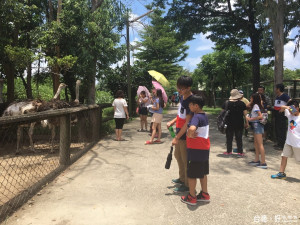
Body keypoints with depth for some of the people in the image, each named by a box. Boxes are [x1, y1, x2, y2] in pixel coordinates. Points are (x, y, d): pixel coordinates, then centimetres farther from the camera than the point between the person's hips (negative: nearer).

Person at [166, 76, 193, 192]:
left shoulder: (191, 101, -24)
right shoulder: (182, 96, 4)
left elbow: (187, 122, -24)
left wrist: (177, 137, -22)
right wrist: (172, 121, 6)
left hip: (185, 136, -10)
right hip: (179, 133, 10)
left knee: (186, 159, 4)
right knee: (178, 155, 23)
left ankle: (187, 184, 23)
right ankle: (182, 178, 43)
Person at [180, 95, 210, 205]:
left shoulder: (196, 117, -22)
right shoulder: (204, 115, 8)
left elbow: (192, 128, -44)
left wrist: (190, 135, -23)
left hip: (196, 150, -9)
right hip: (205, 148, 9)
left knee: (192, 173, 6)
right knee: (202, 172, 20)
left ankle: (192, 197, 19)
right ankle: (204, 194, 32)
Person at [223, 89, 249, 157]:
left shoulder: (226, 104, -4)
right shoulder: (242, 104, -6)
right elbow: (245, 115, -4)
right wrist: (246, 123, 4)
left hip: (229, 123, 0)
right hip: (239, 123, 0)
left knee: (229, 138, 10)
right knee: (239, 138, 8)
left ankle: (229, 151, 18)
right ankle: (240, 152, 12)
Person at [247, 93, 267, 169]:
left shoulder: (256, 106, -13)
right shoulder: (254, 106, 15)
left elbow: (260, 116, -22)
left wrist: (250, 119, -16)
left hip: (257, 125, -10)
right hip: (255, 125, 10)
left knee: (260, 144, -8)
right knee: (256, 143, 15)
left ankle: (263, 163, -5)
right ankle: (257, 160, 23)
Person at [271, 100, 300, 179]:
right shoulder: (290, 114, 3)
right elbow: (282, 108, 8)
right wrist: (287, 107, -11)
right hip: (288, 141, 6)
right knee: (284, 156, 10)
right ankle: (281, 173, 20)